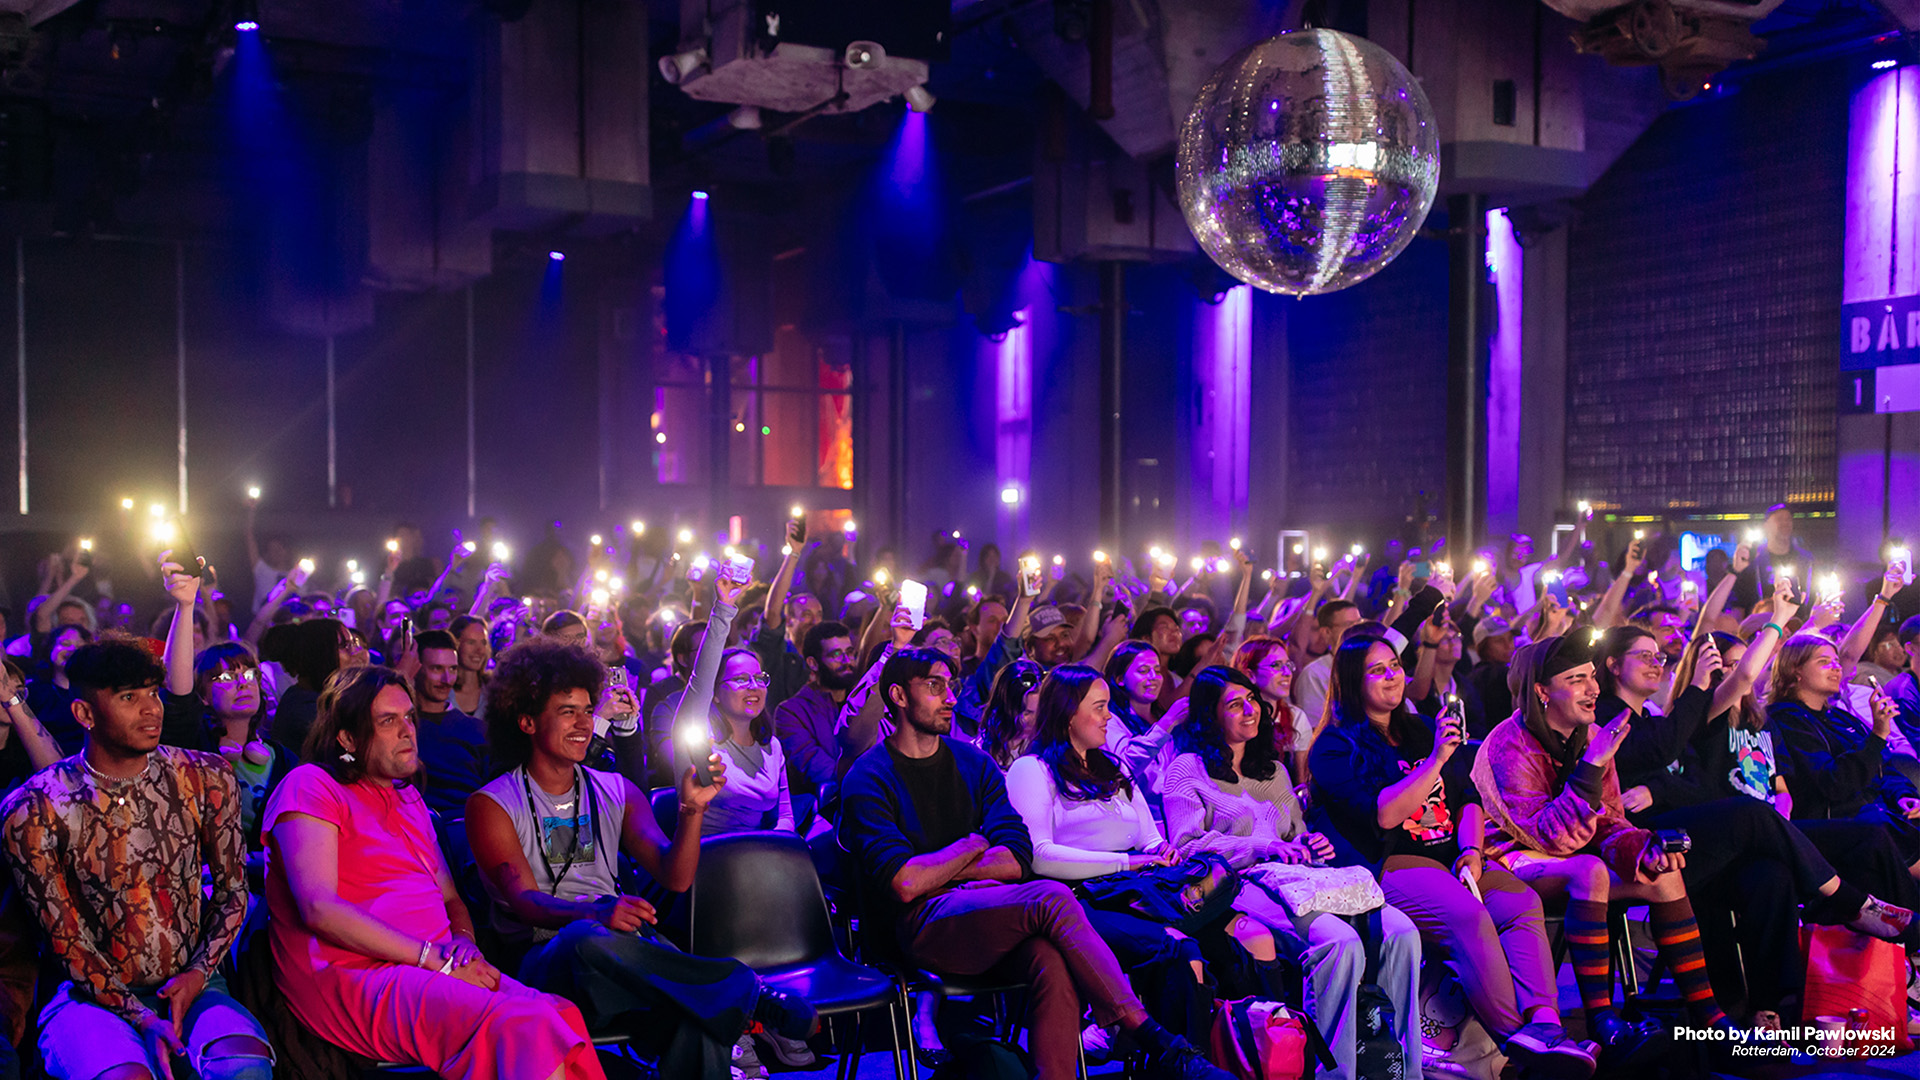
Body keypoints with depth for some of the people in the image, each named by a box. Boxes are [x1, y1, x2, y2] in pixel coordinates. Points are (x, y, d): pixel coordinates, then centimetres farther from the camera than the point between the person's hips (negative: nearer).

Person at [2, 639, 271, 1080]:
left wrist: (198, 974, -6)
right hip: (94, 993, -2)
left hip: (192, 983, 2)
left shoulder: (206, 779, 2)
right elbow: (65, 938, -5)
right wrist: (141, 1018, -14)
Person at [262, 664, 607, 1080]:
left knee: (563, 1015, -23)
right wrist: (435, 958, -14)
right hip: (355, 979, -7)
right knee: (523, 1026, -32)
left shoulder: (408, 797, 26)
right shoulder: (310, 787, 1)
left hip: (436, 970, 7)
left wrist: (463, 940, 2)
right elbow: (319, 908, -12)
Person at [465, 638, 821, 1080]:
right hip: (543, 958, -2)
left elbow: (674, 878, 7)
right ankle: (749, 996, -26)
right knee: (589, 940, -39)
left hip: (623, 951, 3)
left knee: (701, 1011, -32)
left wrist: (692, 809, -12)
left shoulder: (616, 792, 19)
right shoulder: (492, 805, 7)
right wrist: (594, 914, -29)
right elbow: (524, 901, -9)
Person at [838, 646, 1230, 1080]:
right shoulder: (869, 778, 0)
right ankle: (1160, 1045, -28)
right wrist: (970, 847, 1)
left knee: (1053, 962, -32)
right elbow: (904, 885, -13)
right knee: (1051, 898, -29)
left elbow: (1016, 860, 5)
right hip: (921, 923, -5)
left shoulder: (973, 763, 17)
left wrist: (933, 872, -5)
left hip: (987, 908, 5)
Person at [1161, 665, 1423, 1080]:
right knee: (1341, 943, -35)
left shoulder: (1274, 770, 29)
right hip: (1242, 887, -6)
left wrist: (1313, 845, 5)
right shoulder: (1188, 770, 7)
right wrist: (1264, 848, -15)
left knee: (1400, 932, -21)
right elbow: (1186, 845, -5)